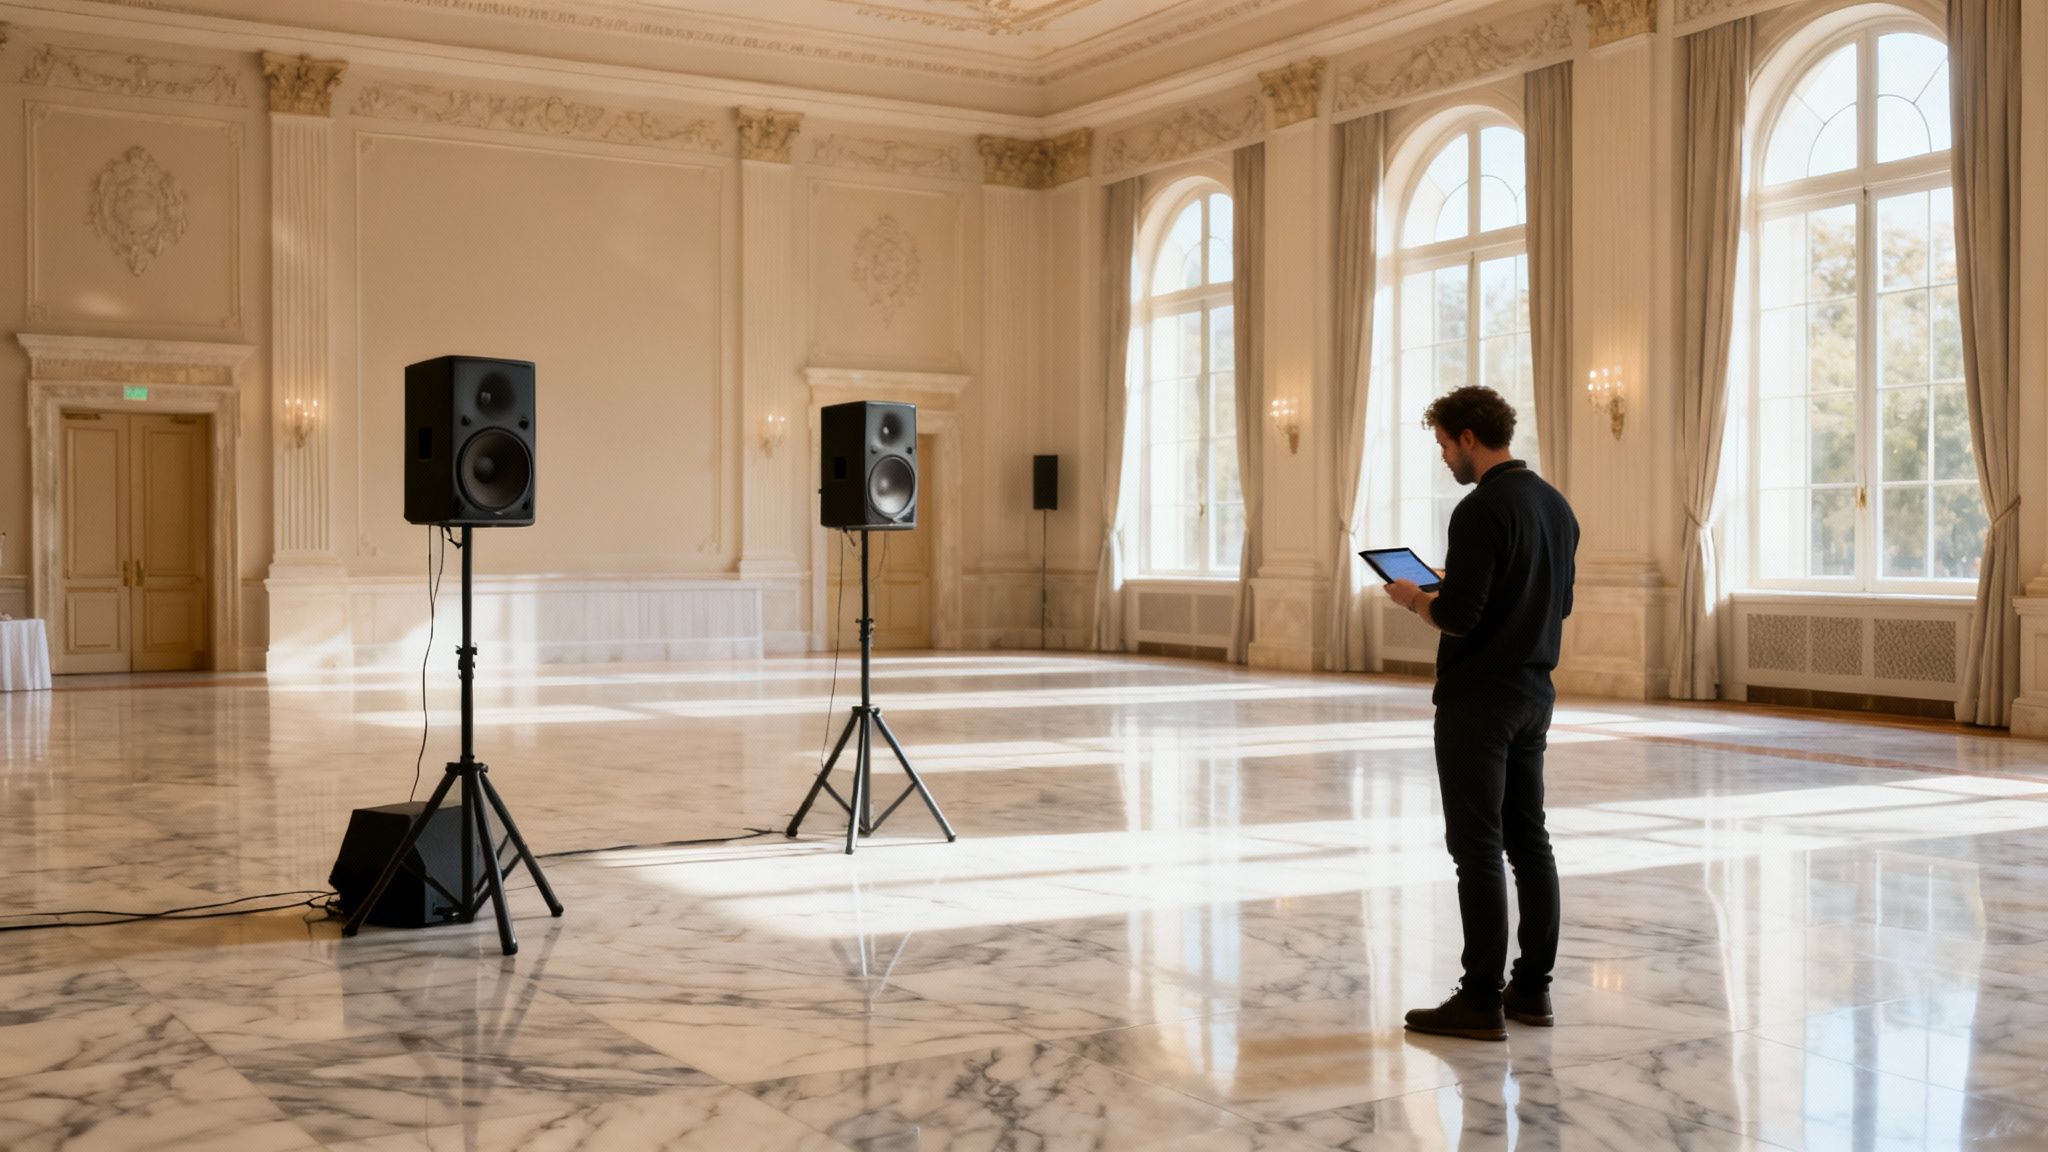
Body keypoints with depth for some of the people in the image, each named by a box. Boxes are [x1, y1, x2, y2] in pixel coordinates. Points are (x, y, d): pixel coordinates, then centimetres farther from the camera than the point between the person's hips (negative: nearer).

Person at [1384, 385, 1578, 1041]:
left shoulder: (1482, 509, -18)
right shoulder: (1555, 505, 11)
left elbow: (1456, 616, -23)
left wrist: (1411, 598, -2)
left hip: (1477, 701, -9)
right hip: (1534, 695, 9)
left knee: (1478, 850, -4)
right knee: (1529, 842, 12)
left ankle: (1481, 1003, -1)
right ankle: (1533, 989, 17)